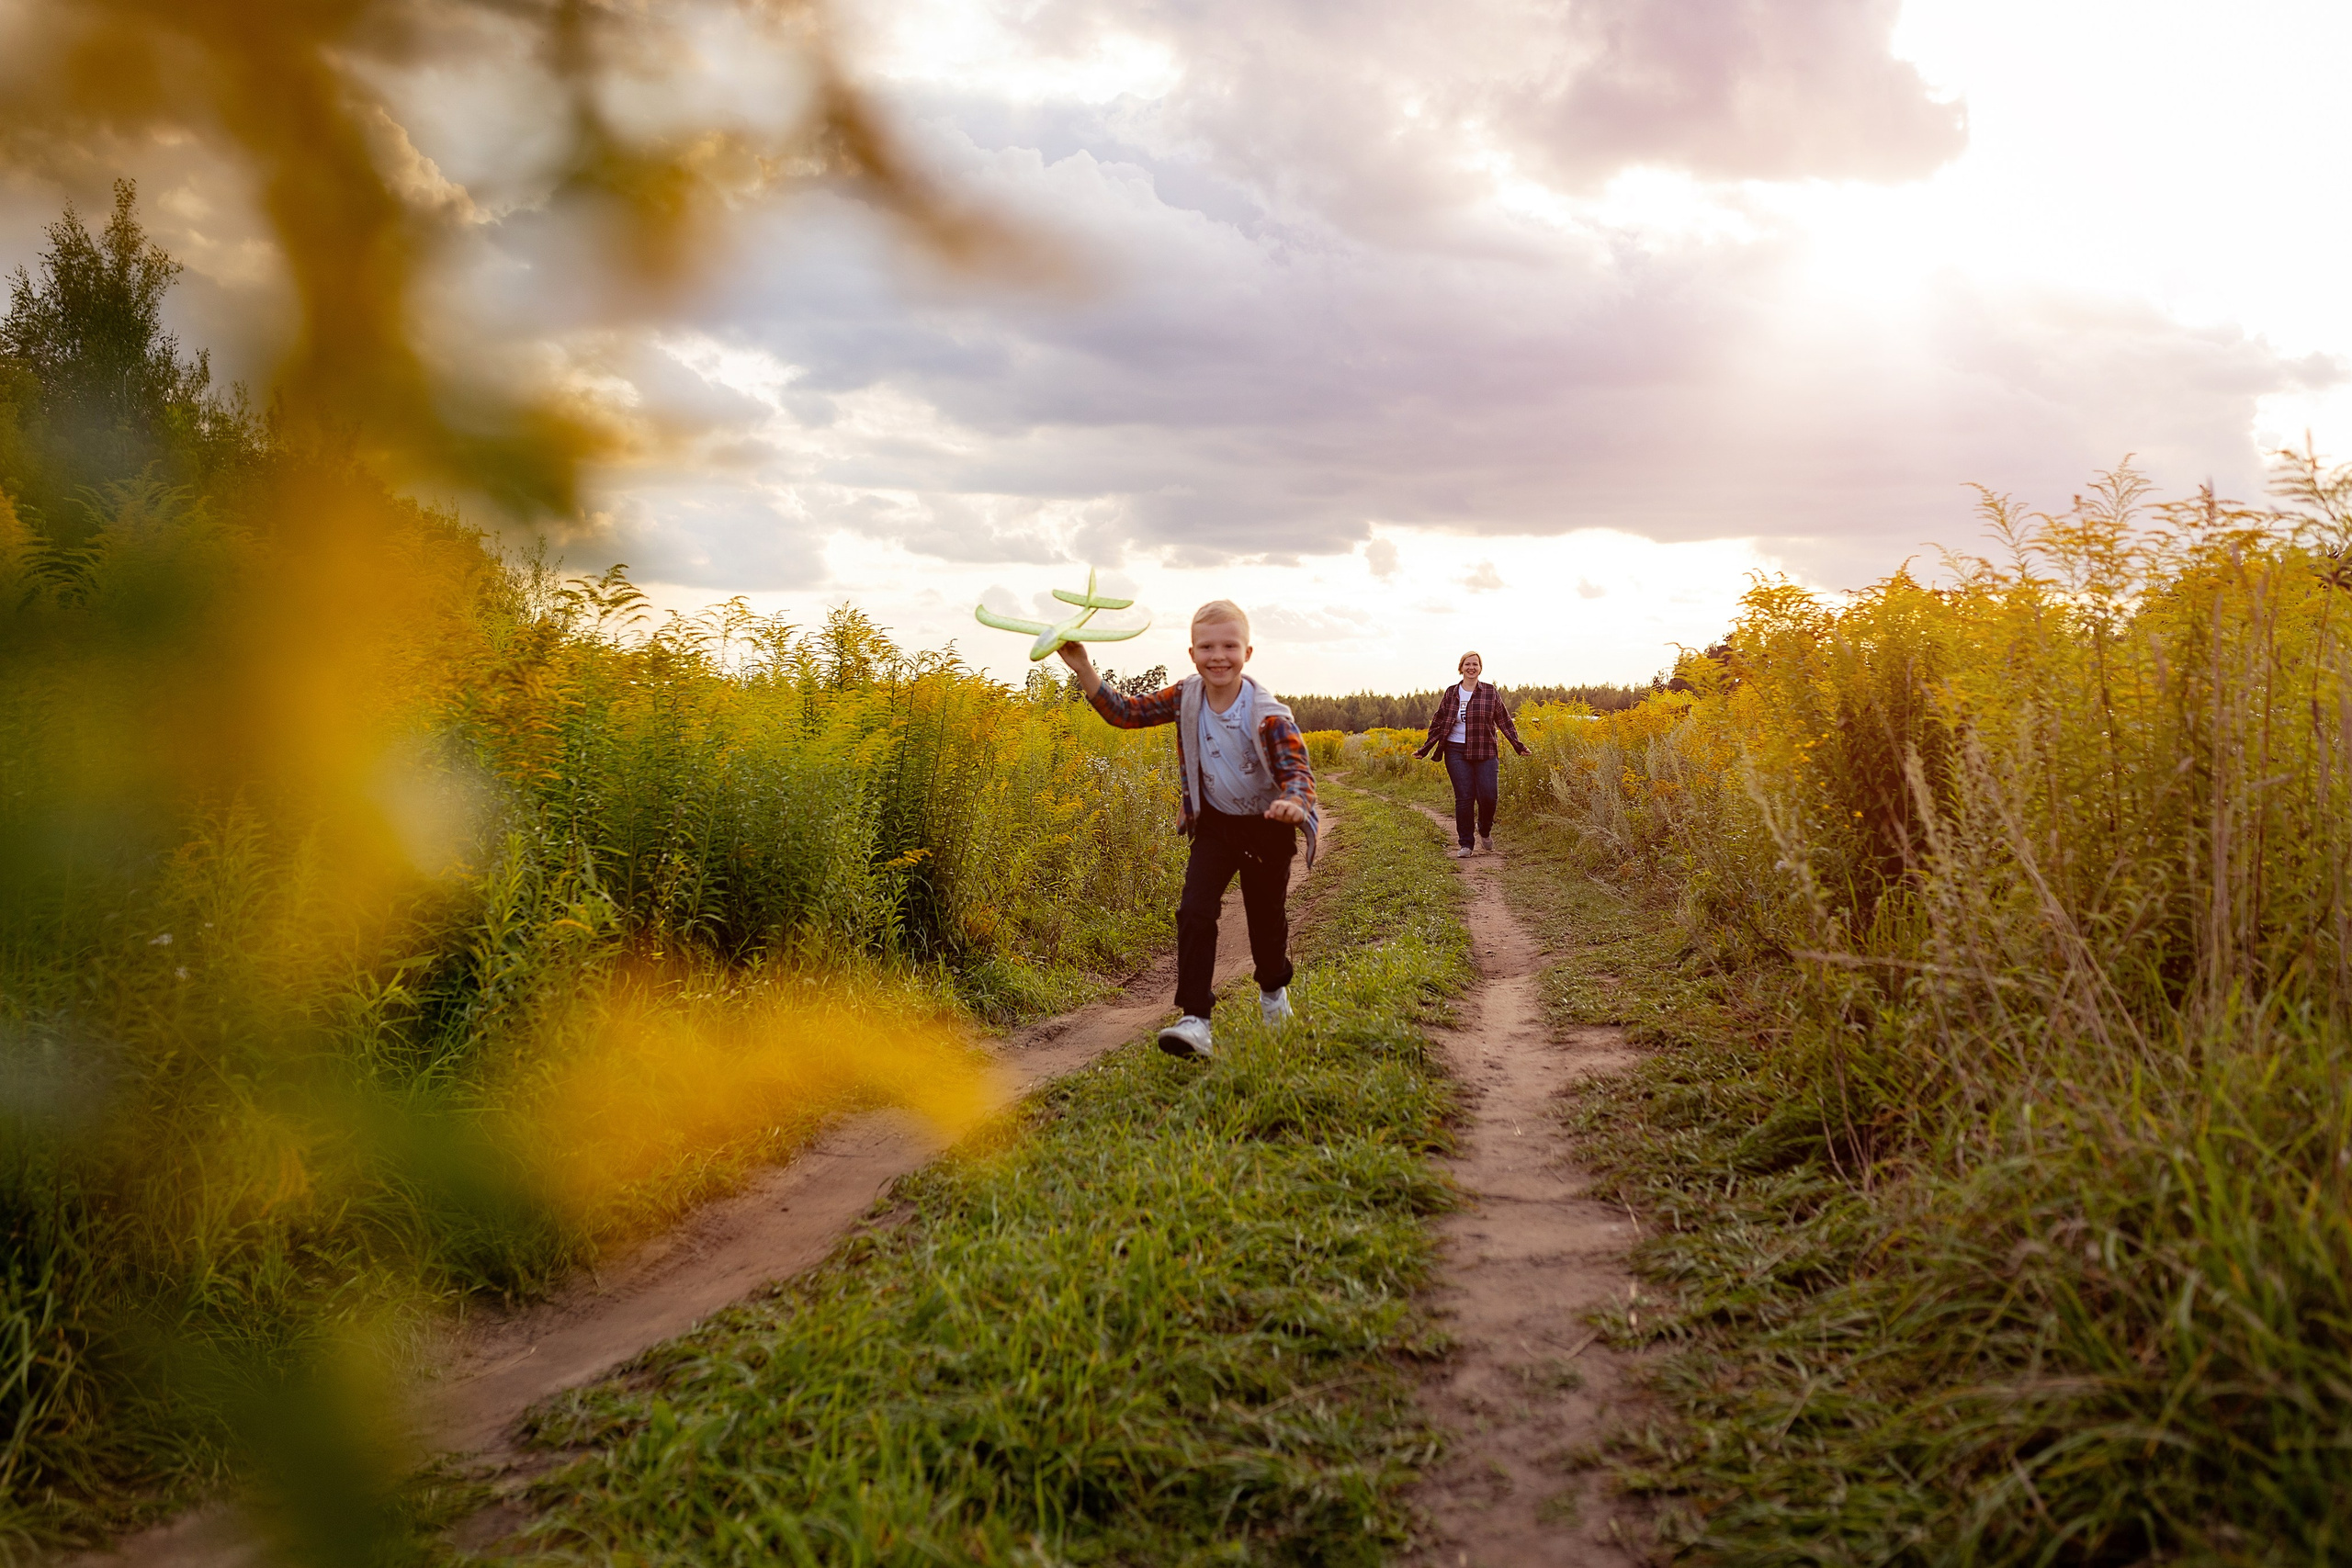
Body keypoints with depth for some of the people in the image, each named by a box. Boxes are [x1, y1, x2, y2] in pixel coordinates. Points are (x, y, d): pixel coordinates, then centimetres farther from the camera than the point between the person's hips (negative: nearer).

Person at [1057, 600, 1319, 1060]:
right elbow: (1125, 712, -3)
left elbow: (1297, 771, -34)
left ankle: (1273, 990, 44)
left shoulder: (1268, 715, -25)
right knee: (1194, 911, -13)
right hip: (1215, 824, 3)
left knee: (1266, 916, 11)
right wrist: (1083, 670, -15)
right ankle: (1195, 1021, -16)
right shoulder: (1186, 698, -10)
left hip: (1268, 828, -3)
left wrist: (1293, 803, -57)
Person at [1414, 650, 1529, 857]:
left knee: (1487, 796, -10)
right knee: (1464, 798, -4)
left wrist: (1518, 745, -1)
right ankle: (1465, 845, 5)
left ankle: (1485, 831, 21)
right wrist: (1425, 749, 8)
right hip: (1457, 753, 1)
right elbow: (1438, 724, 12)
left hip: (1485, 753, -1)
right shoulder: (1451, 694, 8)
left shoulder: (1490, 693, 4)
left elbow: (1504, 721, 6)